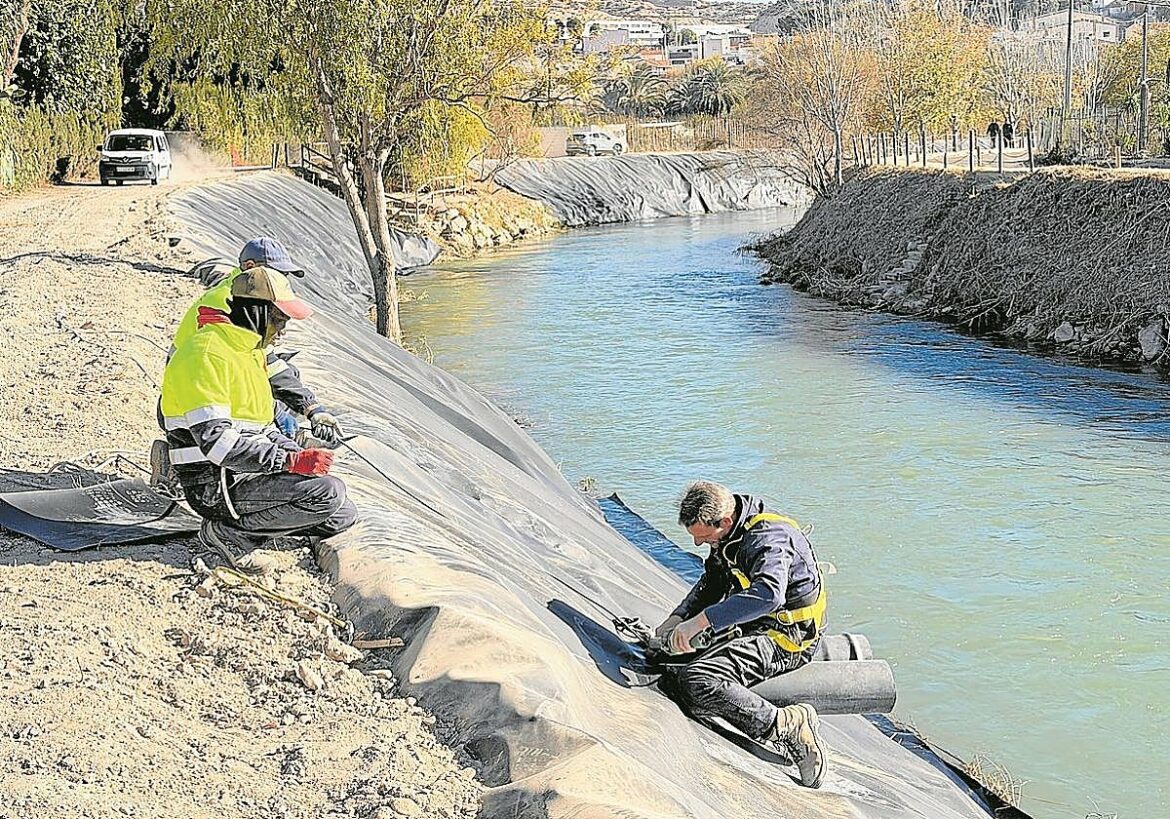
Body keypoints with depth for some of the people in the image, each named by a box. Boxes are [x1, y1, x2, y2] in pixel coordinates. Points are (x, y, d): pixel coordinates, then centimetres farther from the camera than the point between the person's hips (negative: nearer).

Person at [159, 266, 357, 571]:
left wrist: (302, 456, 7)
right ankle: (231, 533, -10)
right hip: (217, 484, -10)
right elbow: (215, 440, -27)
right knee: (329, 492, -22)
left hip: (245, 471, 10)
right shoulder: (206, 353, -18)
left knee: (342, 518, 7)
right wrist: (291, 462, -29)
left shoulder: (249, 350, 16)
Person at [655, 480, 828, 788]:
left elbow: (768, 594, -39)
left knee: (697, 681, -29)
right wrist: (677, 619, 6)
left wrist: (701, 621, -39)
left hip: (786, 636, -11)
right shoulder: (733, 532, 9)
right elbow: (711, 584, 23)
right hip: (755, 628, 11)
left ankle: (788, 727, -22)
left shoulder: (769, 535, -21)